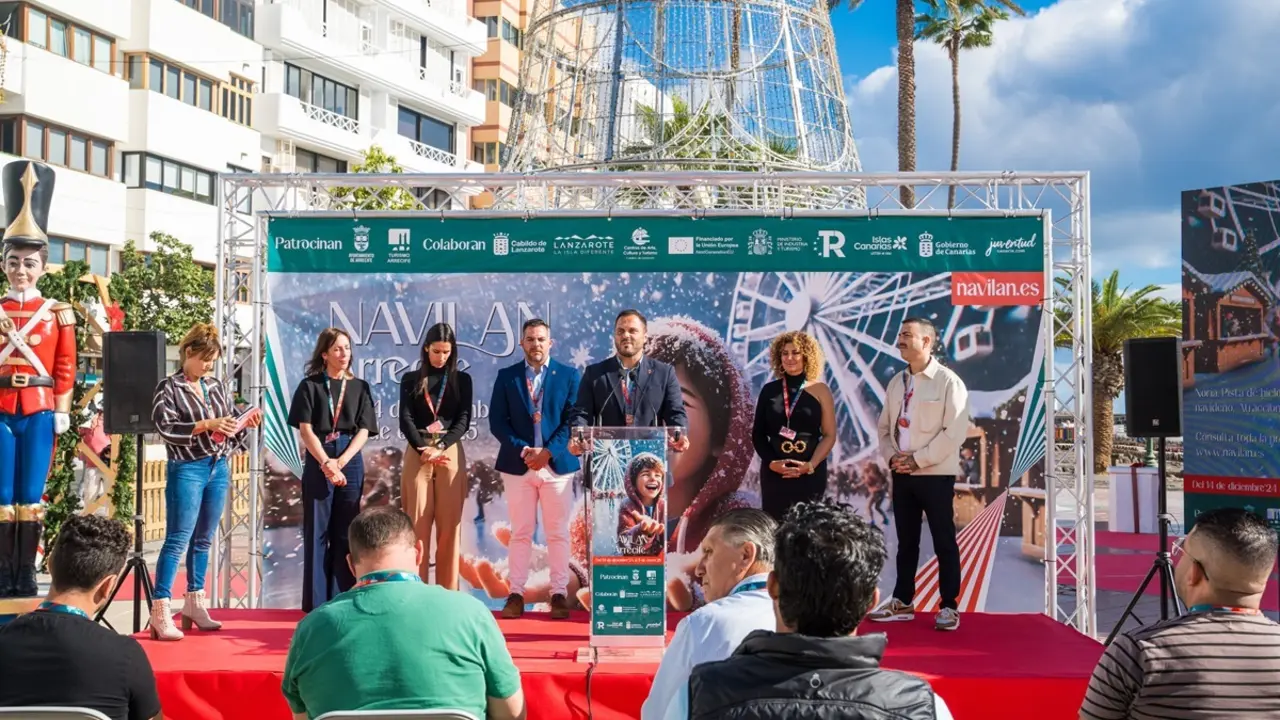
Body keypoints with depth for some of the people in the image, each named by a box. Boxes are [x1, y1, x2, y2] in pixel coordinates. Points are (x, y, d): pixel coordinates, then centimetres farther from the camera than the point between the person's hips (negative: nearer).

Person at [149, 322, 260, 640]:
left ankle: (194, 605, 20)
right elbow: (167, 428, -13)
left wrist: (245, 423, -2)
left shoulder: (217, 386, 13)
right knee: (178, 540, -9)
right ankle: (161, 612, -8)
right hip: (187, 469, -6)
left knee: (203, 541, 11)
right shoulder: (169, 387, -3)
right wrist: (206, 425, -20)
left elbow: (230, 420, 19)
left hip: (219, 468, 6)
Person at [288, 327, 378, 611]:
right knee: (317, 532, 0)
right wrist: (326, 463, -14)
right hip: (318, 462, -2)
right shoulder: (310, 386, 4)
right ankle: (316, 604, 3)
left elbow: (364, 430, 3)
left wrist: (341, 462, -11)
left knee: (345, 533, 3)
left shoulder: (360, 387, 9)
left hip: (351, 463, 2)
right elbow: (305, 429, -3)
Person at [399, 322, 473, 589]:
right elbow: (405, 419, 0)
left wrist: (440, 448, -14)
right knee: (417, 521, -1)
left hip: (451, 453, 0)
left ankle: (447, 589, 5)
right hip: (418, 454, 0)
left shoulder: (462, 380, 8)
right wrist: (423, 449, -14)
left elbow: (464, 419, 0)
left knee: (449, 522, 0)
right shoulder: (411, 379, 8)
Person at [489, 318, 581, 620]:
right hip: (517, 465, 1)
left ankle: (559, 594, 7)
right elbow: (497, 421, 2)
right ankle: (516, 595, 6)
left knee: (558, 533, 3)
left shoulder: (570, 375, 5)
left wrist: (549, 452, -12)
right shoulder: (506, 376, 7)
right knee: (520, 533, 3)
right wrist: (523, 450, -11)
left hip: (557, 464, -1)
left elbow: (573, 420, -2)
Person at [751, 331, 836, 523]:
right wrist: (771, 462, -8)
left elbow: (829, 435, 0)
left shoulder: (819, 390, 3)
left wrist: (810, 465, -13)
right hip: (774, 472, 2)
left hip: (810, 473, -1)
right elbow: (757, 434, 8)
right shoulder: (769, 390, 7)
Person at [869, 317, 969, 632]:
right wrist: (891, 456, -4)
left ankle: (949, 606, 8)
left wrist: (918, 459, -16)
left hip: (936, 474, -6)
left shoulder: (948, 381, -8)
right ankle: (902, 602, 21)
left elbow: (955, 431, -15)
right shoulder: (896, 383, 11)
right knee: (906, 541, 13)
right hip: (902, 474, 6)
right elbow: (884, 427, 15)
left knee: (944, 542, 0)